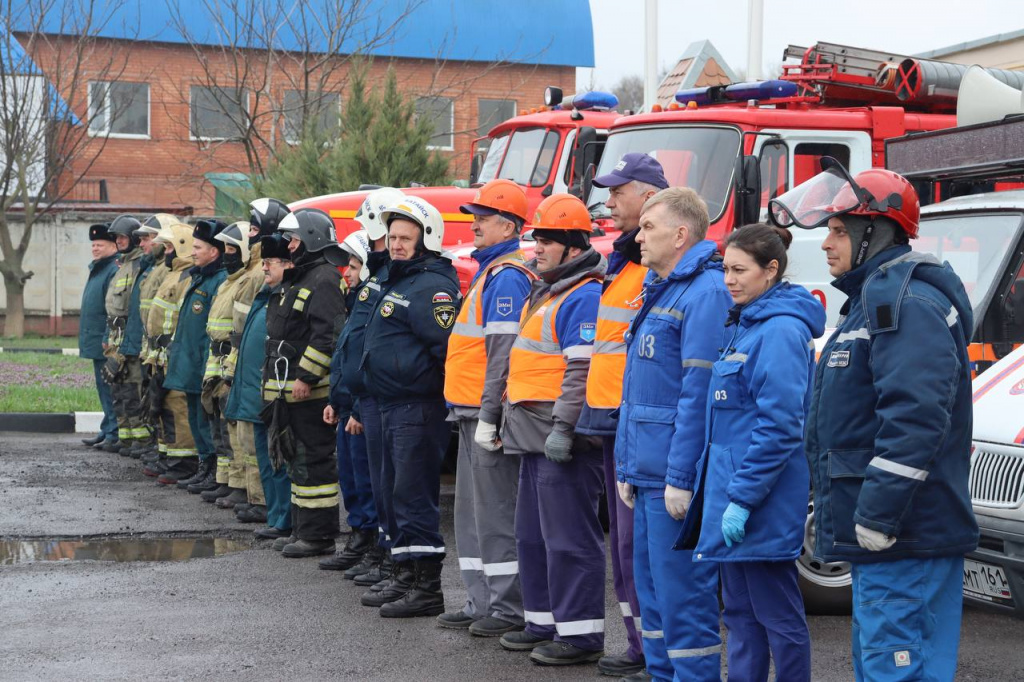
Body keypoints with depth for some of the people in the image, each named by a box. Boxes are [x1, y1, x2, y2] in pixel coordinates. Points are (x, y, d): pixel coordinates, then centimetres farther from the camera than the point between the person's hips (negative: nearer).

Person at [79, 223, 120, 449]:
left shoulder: (115, 271, -14)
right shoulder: (96, 269, 17)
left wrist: (108, 339, -22)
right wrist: (88, 338, 22)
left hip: (107, 344, -10)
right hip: (96, 342, 10)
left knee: (110, 390, -7)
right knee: (103, 388, 14)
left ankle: (114, 434, -4)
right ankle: (107, 431, 20)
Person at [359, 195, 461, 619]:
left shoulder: (430, 287, -15)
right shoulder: (397, 282, 19)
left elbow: (448, 344, -24)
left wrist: (437, 388, -18)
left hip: (419, 408, -11)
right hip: (393, 407, 11)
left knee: (415, 496, -9)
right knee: (394, 493, 15)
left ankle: (427, 587, -6)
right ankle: (404, 577, 24)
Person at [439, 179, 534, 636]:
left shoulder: (507, 277, -14)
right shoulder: (489, 273, 19)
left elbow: (503, 353, -20)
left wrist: (488, 415, -23)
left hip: (487, 412, -11)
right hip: (471, 412, 11)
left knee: (496, 512, -6)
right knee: (472, 511, 13)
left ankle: (509, 609, -1)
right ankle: (482, 603, 19)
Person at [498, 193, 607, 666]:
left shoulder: (584, 296, -13)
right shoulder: (546, 291, 20)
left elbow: (581, 370, -21)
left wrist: (563, 427, -25)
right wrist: (514, 421, 26)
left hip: (563, 440, -11)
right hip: (535, 436, 11)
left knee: (568, 537, -8)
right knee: (533, 534, 16)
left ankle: (581, 632, -4)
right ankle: (545, 621, 25)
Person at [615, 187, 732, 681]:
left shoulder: (705, 294, -14)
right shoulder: (658, 293, 18)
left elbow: (700, 394, -20)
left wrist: (681, 478, -22)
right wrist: (626, 465, 18)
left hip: (676, 479, -10)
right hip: (648, 475, 10)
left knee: (683, 599, -5)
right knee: (653, 592, 15)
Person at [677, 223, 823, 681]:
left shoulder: (782, 330, -16)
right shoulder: (742, 325, 14)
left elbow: (779, 426, -21)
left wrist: (743, 497, -21)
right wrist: (716, 484, 17)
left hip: (764, 500, -10)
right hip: (729, 485, 10)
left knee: (777, 615, -1)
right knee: (740, 613, 14)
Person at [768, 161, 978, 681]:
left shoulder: (908, 303, -15)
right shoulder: (872, 298, 21)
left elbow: (915, 418, -26)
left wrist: (878, 515, -27)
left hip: (904, 541, -12)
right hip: (878, 539, 12)